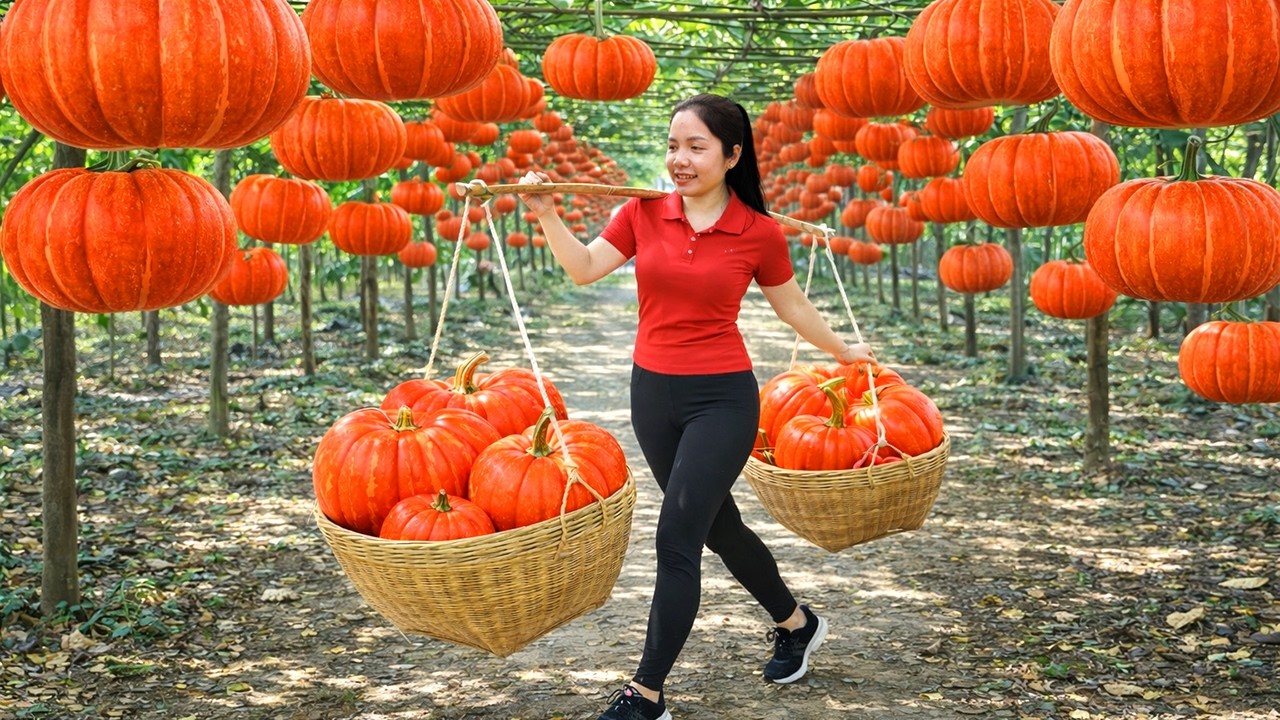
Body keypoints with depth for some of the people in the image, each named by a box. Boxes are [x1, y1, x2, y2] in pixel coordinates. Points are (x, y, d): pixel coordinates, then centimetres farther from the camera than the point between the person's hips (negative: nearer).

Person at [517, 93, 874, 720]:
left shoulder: (758, 233, -7)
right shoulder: (644, 212, 0)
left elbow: (791, 304, 7)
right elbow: (584, 268, -5)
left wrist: (841, 351, 18)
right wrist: (546, 215, -18)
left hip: (722, 398, -5)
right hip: (652, 391, 5)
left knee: (676, 538, -11)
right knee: (717, 525, 19)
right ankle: (797, 624, 43)